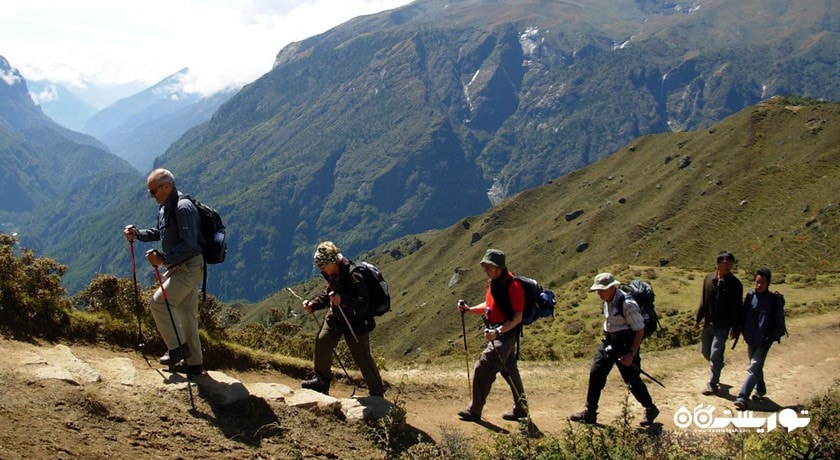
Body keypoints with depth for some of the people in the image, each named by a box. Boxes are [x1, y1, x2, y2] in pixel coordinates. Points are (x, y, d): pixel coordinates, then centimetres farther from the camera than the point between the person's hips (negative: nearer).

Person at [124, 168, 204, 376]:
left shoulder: (184, 208, -20)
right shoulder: (164, 207, 11)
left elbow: (188, 244, -26)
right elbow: (159, 233, 25)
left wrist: (163, 258, -27)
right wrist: (137, 233, 9)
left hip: (189, 267, -10)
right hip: (178, 266, 10)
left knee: (159, 301, -14)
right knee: (186, 312, 12)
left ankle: (178, 347, -3)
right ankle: (193, 362, 19)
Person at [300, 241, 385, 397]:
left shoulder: (353, 276, -28)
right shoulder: (333, 276, -1)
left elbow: (363, 304, -31)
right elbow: (327, 296, 16)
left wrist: (342, 300, -44)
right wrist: (313, 305, 0)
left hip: (356, 322, -7)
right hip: (336, 317, 7)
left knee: (362, 358, 1)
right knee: (322, 342, -8)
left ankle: (377, 392, 17)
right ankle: (322, 380, 9)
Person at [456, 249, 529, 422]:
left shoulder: (512, 285, -20)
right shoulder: (493, 282, 9)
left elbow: (518, 317, -21)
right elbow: (489, 306, 21)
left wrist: (498, 332, -29)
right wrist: (469, 309, 6)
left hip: (505, 335, -10)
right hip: (497, 334, 10)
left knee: (483, 369, -9)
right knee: (509, 371, 17)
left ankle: (474, 410, 0)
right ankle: (520, 409, 28)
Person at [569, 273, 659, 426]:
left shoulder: (627, 304, -24)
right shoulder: (606, 301, 1)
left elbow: (640, 330, -20)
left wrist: (632, 354, -21)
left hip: (625, 345, -8)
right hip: (609, 342, 8)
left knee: (632, 379, 2)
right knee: (596, 373, 2)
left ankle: (651, 410, 26)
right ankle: (590, 412, 11)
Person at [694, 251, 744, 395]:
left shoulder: (735, 284, -10)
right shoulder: (708, 279, 1)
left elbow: (737, 308, -6)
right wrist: (697, 319, 9)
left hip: (723, 326, -5)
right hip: (708, 323, 5)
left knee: (715, 354, -6)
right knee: (705, 351, 14)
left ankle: (712, 385, 5)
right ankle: (718, 366, 42)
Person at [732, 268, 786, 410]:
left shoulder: (775, 300, -10)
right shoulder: (750, 296, 0)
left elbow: (779, 323, -5)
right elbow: (743, 315, 10)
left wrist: (772, 337, -12)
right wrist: (738, 330, 4)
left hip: (763, 341, -5)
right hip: (751, 339, 5)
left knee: (754, 368, -9)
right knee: (757, 367, 20)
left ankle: (742, 397, -12)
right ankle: (760, 389, 40)